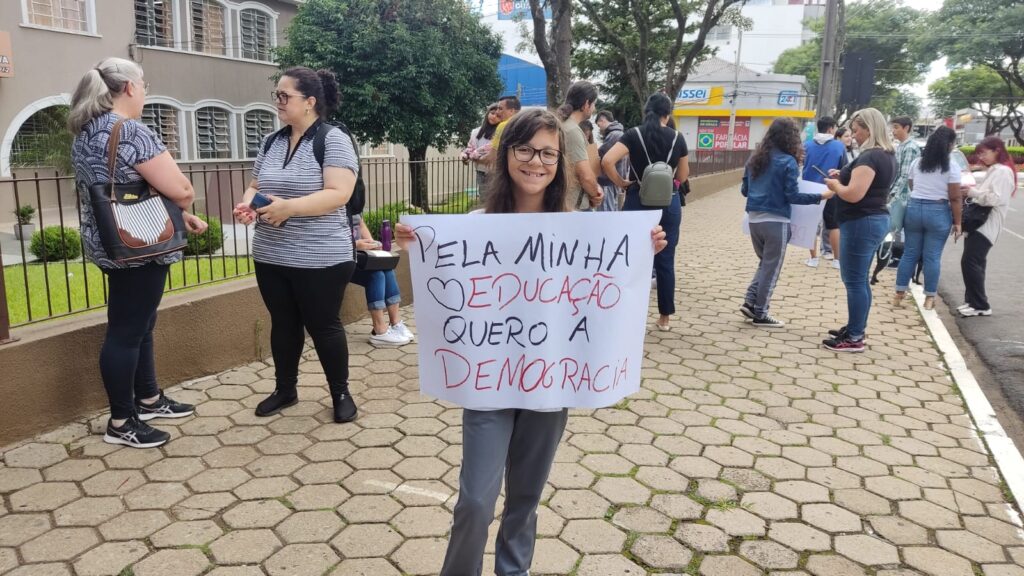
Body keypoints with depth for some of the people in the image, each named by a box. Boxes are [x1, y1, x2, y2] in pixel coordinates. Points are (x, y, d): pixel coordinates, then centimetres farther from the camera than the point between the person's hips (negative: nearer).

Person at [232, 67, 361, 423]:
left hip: (320, 259, -6)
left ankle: (341, 393, 21)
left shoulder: (333, 141, -10)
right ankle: (285, 389, 32)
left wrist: (289, 207, -28)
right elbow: (255, 186, 17)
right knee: (283, 324, 16)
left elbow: (338, 194, -20)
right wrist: (247, 203, -6)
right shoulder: (271, 142, 11)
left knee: (323, 326, 4)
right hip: (271, 256, 6)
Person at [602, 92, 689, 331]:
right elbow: (683, 176, 9)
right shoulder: (677, 137, 1)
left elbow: (607, 161, -18)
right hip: (669, 202, 1)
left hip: (639, 201, -1)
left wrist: (621, 183, -5)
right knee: (665, 261, 8)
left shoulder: (634, 134, -4)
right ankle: (665, 317, 15)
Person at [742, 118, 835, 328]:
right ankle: (760, 314, 9)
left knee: (765, 263, 22)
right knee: (771, 268, 4)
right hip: (775, 221, -6)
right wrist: (821, 196, -6)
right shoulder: (788, 162, -12)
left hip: (754, 218, 7)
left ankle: (750, 302, 12)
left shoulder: (755, 159, 8)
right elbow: (792, 196, -13)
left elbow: (744, 190, 13)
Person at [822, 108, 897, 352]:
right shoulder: (887, 155, 13)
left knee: (854, 281, -5)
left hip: (861, 223, -10)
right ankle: (855, 329, 26)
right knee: (859, 279, 17)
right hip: (875, 220, 10)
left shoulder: (869, 157, -19)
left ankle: (854, 339, 1)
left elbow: (853, 194, -26)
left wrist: (835, 185, -7)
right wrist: (844, 176, 11)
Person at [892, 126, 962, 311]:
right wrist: (957, 222, -2)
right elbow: (955, 199, -9)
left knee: (910, 253, 10)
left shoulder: (916, 163, 5)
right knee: (932, 256, 3)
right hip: (938, 213, -4)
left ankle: (899, 293, 13)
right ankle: (929, 298, 9)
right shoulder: (952, 168, -8)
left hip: (913, 208, 4)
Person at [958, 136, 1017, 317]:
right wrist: (971, 192, 5)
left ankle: (981, 306, -8)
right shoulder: (992, 171, 21)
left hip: (986, 225, -10)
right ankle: (973, 301, 13)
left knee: (970, 262, -13)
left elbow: (996, 199, -20)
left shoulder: (1003, 171, -10)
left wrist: (973, 192, -15)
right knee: (974, 263, 9)